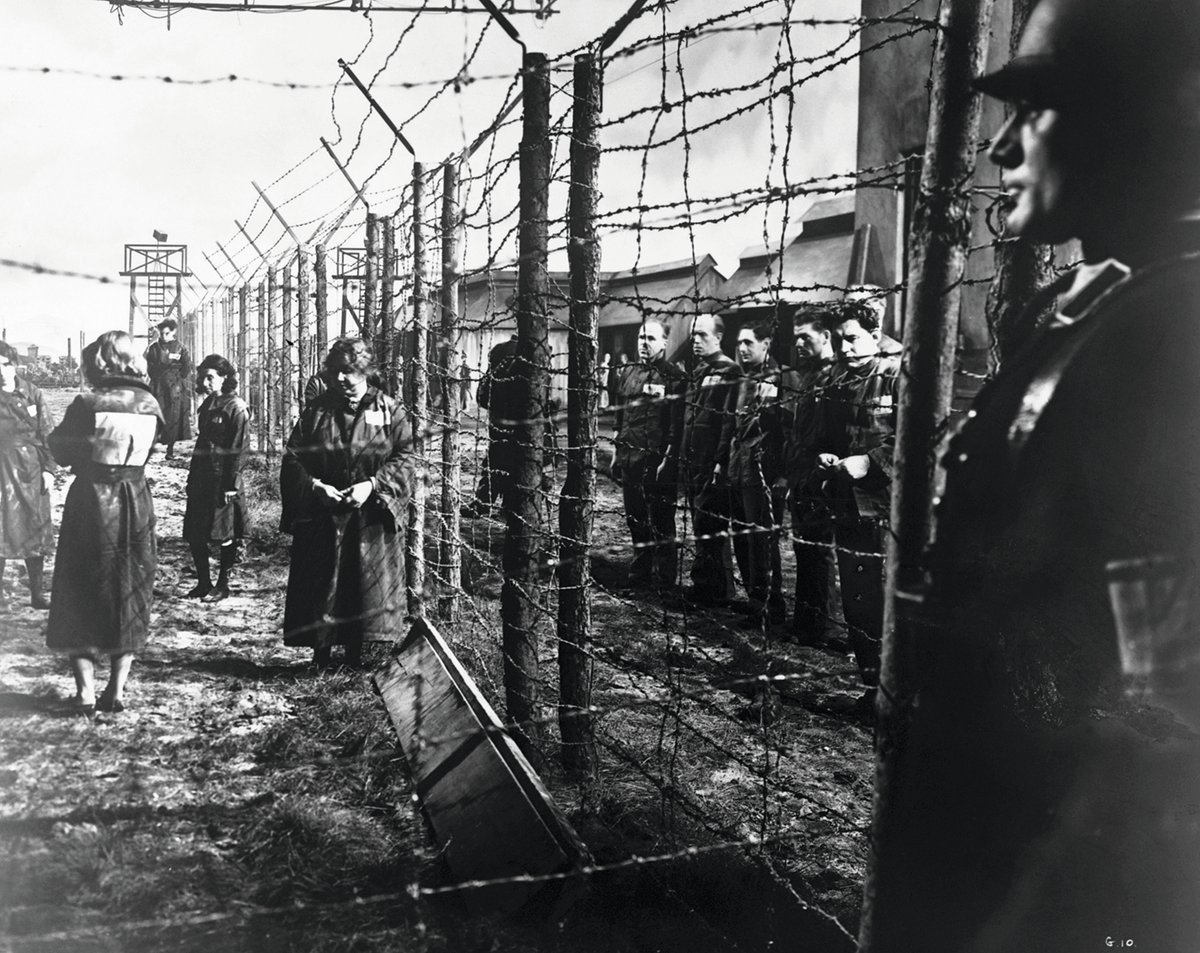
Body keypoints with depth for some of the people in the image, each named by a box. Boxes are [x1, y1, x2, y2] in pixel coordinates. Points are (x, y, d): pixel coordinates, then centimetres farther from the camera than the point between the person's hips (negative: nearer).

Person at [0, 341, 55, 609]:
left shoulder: (32, 394, 1)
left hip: (32, 473, 2)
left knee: (35, 534, 7)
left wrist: (48, 469, -2)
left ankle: (37, 594, 17)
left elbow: (47, 434, 4)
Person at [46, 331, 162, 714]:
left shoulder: (87, 404, -13)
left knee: (80, 596, 9)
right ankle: (117, 690, 12)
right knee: (130, 596, 12)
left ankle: (86, 690, 6)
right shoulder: (150, 404, -2)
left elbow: (62, 450, -3)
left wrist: (55, 435, 15)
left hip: (91, 503, -3)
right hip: (135, 503, 3)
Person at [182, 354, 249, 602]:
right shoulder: (207, 405, 14)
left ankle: (222, 586, 14)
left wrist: (232, 485, -17)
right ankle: (203, 584, 21)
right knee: (194, 534, 8)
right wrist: (191, 477, 15)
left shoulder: (236, 408, -9)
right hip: (201, 477, 8)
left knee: (224, 535, 2)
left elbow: (238, 450, -13)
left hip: (222, 479, -8)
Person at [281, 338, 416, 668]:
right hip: (320, 519, 2)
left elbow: (405, 460, -4)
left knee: (366, 589, 2)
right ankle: (321, 654, 16)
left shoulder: (390, 410, 2)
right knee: (319, 587, 3)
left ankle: (356, 653, 17)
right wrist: (314, 486, -15)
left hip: (371, 520, -1)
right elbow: (292, 459, 3)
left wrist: (373, 485, -18)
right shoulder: (316, 412, 7)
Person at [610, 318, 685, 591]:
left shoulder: (674, 377, -6)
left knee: (661, 525, 1)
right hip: (629, 460, 6)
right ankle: (640, 571, 30)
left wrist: (668, 460, -16)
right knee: (635, 520, 15)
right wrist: (616, 454, 16)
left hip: (658, 462, -6)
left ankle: (665, 580, 12)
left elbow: (677, 426, -11)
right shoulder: (627, 373, 14)